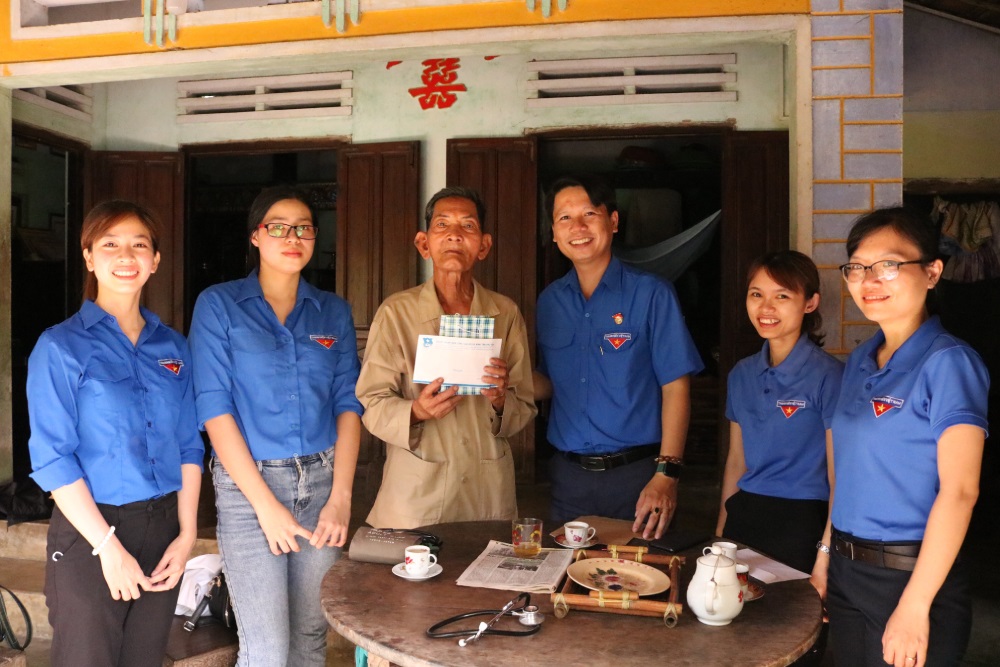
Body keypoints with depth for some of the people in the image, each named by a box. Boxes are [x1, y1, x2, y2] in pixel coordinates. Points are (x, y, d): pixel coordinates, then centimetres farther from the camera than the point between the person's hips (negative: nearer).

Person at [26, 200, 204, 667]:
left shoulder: (173, 347, 6)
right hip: (89, 533, -4)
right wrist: (108, 546, -15)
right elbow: (52, 458, -11)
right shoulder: (60, 347, -6)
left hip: (163, 530, 4)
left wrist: (187, 533, -2)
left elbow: (188, 446, 6)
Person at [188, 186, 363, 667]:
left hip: (322, 481, 3)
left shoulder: (333, 311, 9)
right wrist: (265, 503, -12)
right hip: (248, 483, -3)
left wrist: (340, 496, -6)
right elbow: (214, 409, -7)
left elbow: (347, 405, 5)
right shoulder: (219, 305, -1)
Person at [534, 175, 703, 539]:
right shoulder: (549, 301, 6)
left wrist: (666, 475, -16)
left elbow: (675, 387, -9)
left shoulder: (651, 294, -7)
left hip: (637, 473, -3)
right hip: (569, 475, 4)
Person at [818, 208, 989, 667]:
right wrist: (827, 552, 10)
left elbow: (959, 490, -19)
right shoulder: (859, 362, 6)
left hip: (909, 576, -6)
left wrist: (915, 605, -22)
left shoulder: (947, 362, -14)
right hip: (845, 574, 6)